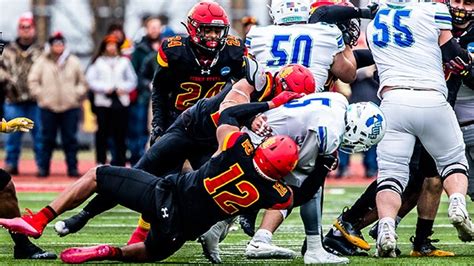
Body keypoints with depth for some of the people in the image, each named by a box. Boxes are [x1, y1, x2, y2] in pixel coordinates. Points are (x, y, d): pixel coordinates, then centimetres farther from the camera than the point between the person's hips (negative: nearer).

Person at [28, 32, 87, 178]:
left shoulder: (73, 62, 5)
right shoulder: (42, 62, 2)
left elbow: (82, 82, 13)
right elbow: (32, 80, 4)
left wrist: (78, 94, 0)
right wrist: (39, 94, -5)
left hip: (70, 107, 1)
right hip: (48, 107, 0)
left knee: (70, 139, 3)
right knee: (47, 139, 4)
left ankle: (72, 167, 8)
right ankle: (44, 167, 10)